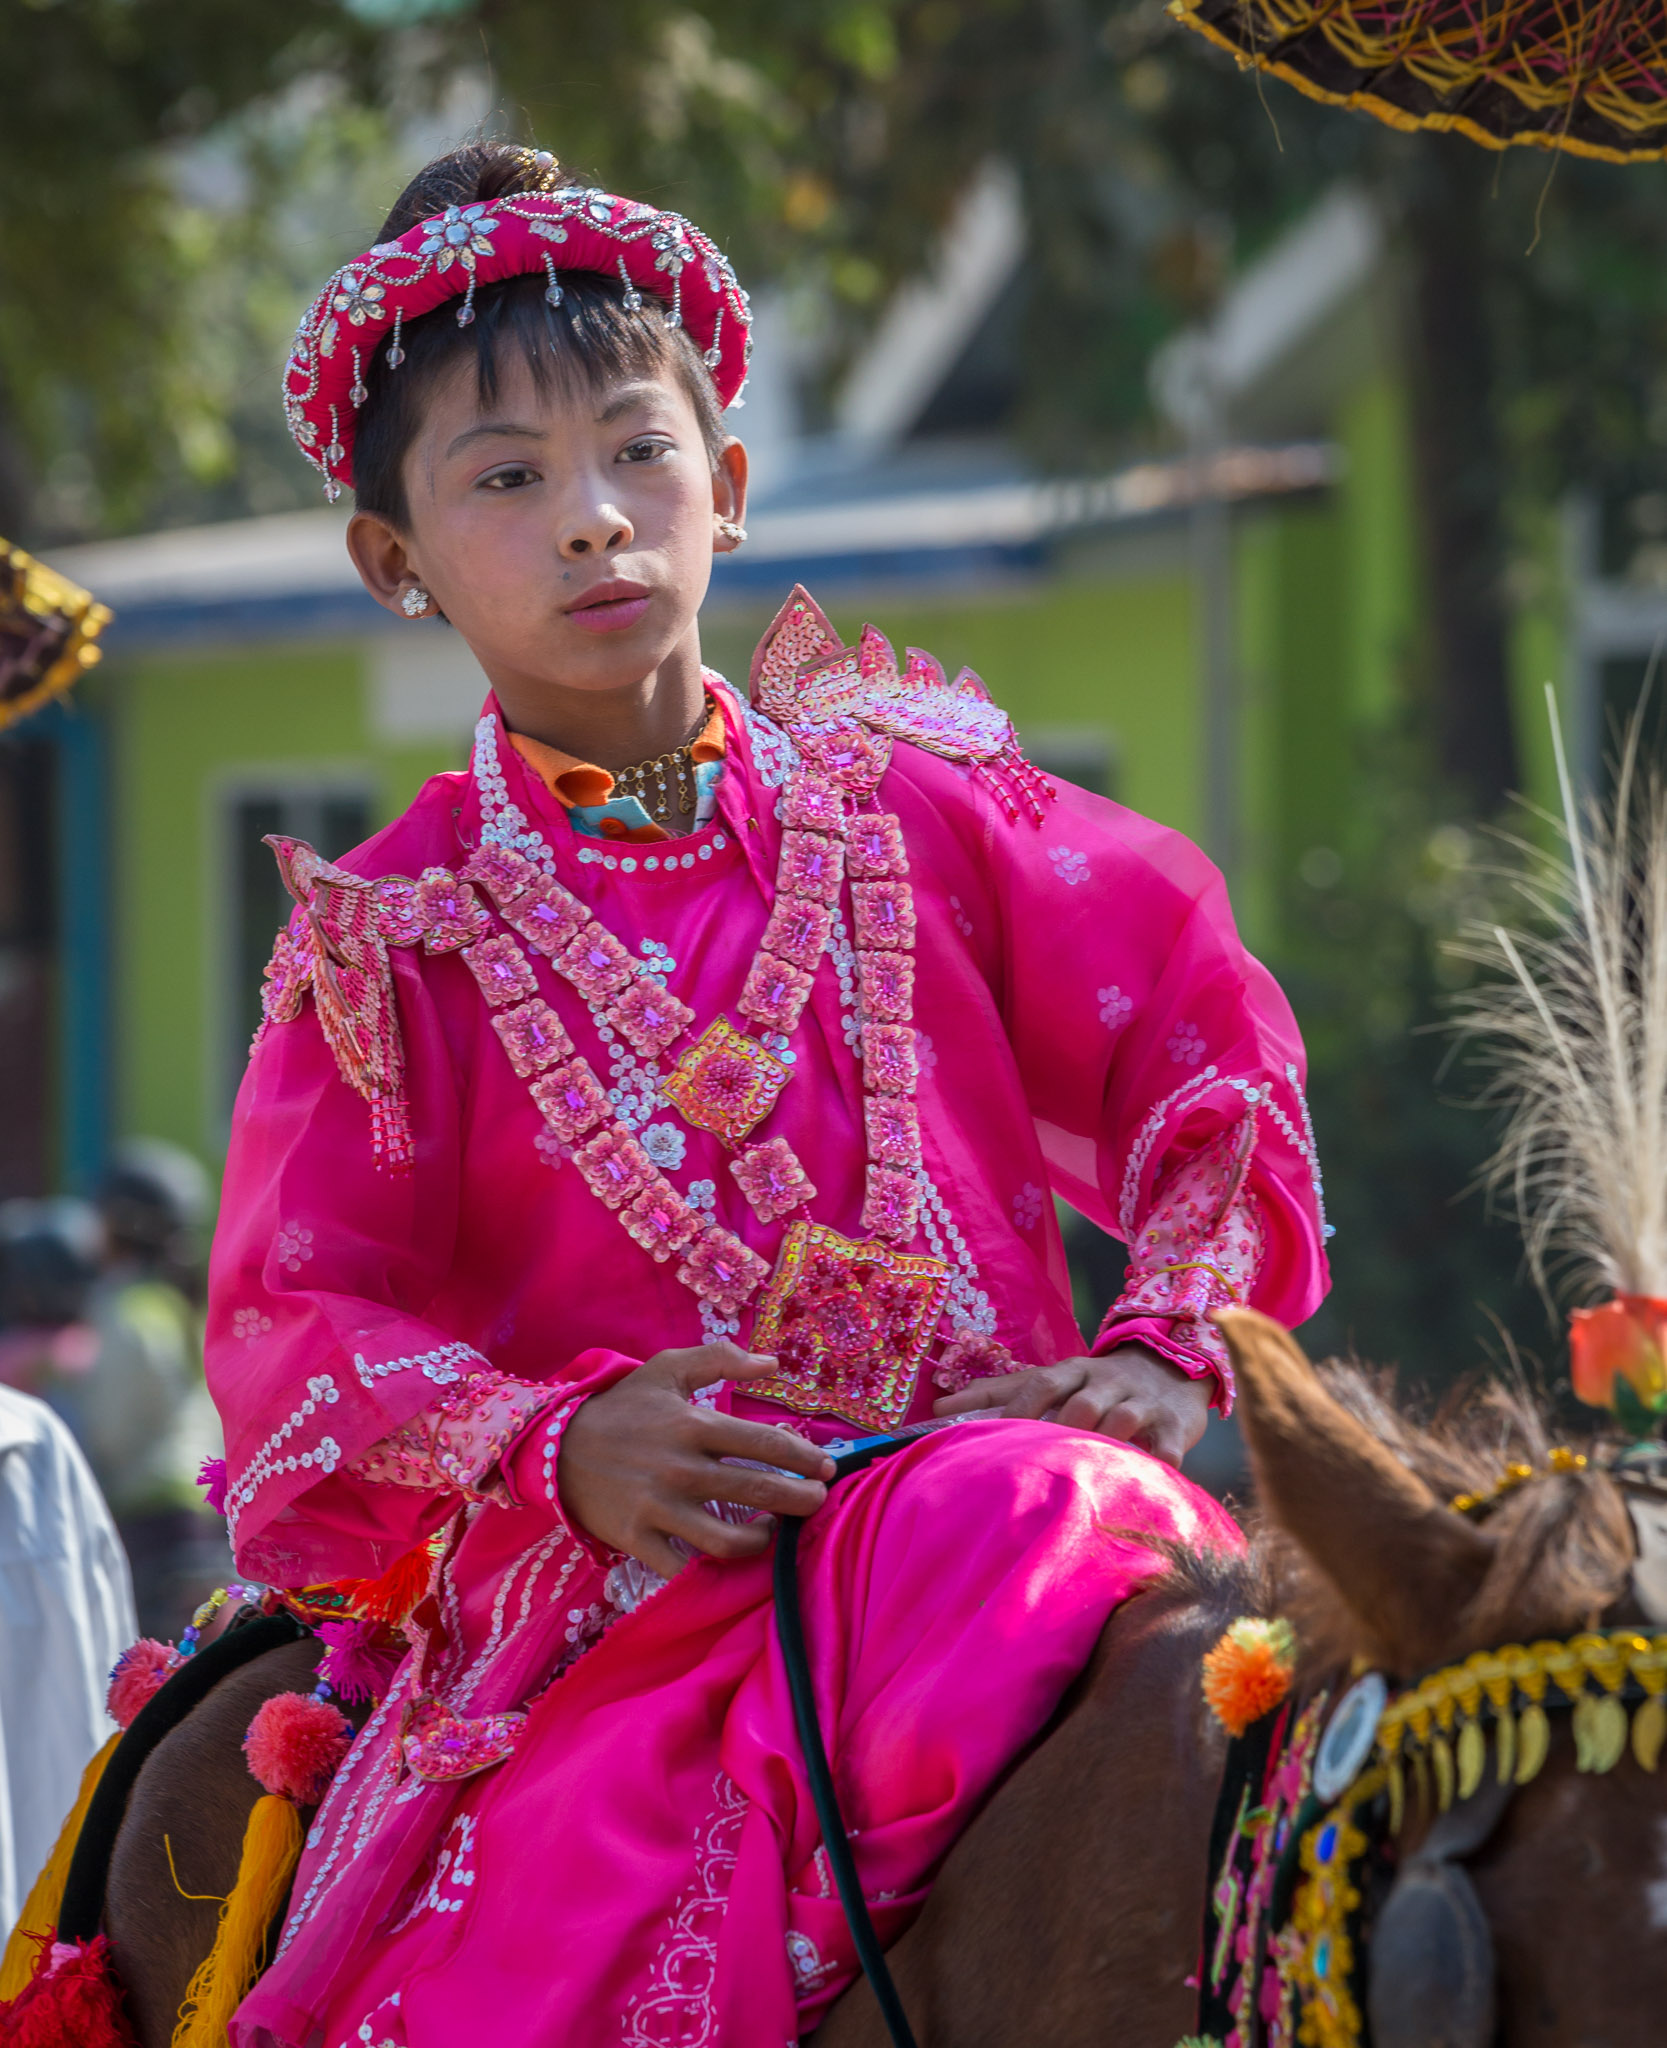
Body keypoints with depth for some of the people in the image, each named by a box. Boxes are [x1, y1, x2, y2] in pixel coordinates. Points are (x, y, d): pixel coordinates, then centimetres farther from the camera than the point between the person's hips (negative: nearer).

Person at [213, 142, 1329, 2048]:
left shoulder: (910, 803, 11)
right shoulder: (392, 940, 7)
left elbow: (1194, 1037, 14)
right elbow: (298, 1321, 2)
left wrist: (1171, 1345, -2)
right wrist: (556, 1446, -16)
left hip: (986, 1485, 2)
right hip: (624, 1590, -2)